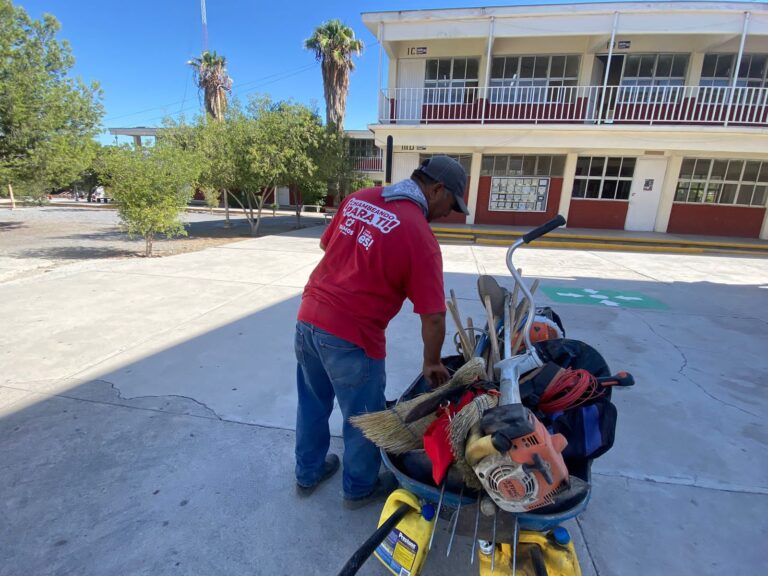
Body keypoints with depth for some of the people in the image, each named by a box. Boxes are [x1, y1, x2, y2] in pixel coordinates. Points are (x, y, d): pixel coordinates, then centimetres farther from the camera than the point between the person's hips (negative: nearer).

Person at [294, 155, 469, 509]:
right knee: (362, 418, 17)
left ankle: (308, 474, 48)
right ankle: (359, 488, 42)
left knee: (312, 402, 25)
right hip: (351, 337, -7)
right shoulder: (420, 236, -15)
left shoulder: (359, 198, 5)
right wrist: (432, 363, 3)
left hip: (308, 317, 8)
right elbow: (433, 316, -13)